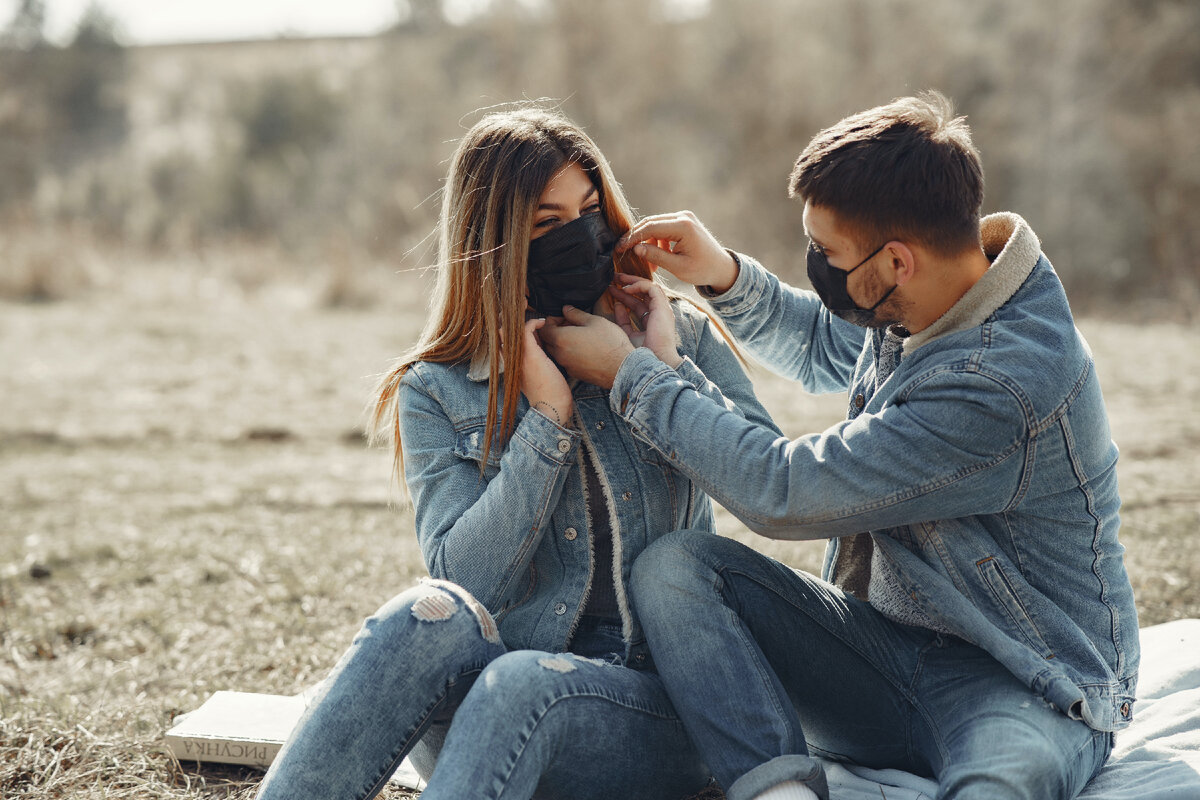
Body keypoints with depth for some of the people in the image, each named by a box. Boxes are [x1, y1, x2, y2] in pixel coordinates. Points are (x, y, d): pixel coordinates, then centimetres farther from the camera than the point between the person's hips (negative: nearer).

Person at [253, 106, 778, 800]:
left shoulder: (680, 335, 9)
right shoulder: (436, 392, 6)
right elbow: (466, 579, -7)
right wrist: (548, 418, -12)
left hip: (665, 702, 0)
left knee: (521, 683, -34)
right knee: (431, 616, -33)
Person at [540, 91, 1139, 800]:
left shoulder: (1001, 386, -28)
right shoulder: (913, 303, 0)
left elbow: (782, 491, -24)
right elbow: (823, 350, 25)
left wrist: (631, 375, -13)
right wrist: (725, 277, 6)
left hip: (1027, 688, -9)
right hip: (891, 637, 9)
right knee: (674, 565, -16)